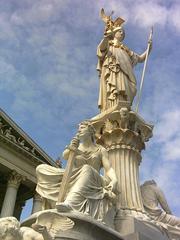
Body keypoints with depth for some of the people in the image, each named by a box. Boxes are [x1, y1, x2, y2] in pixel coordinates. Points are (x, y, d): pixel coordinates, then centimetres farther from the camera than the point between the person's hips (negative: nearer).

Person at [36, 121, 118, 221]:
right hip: (73, 180, 3)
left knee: (86, 168, -38)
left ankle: (70, 203, -58)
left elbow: (109, 169, -3)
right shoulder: (75, 147, 16)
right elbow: (65, 156, -4)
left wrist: (114, 180, -24)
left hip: (92, 184, -3)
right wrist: (70, 148, -27)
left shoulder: (101, 150, 10)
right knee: (41, 169, -9)